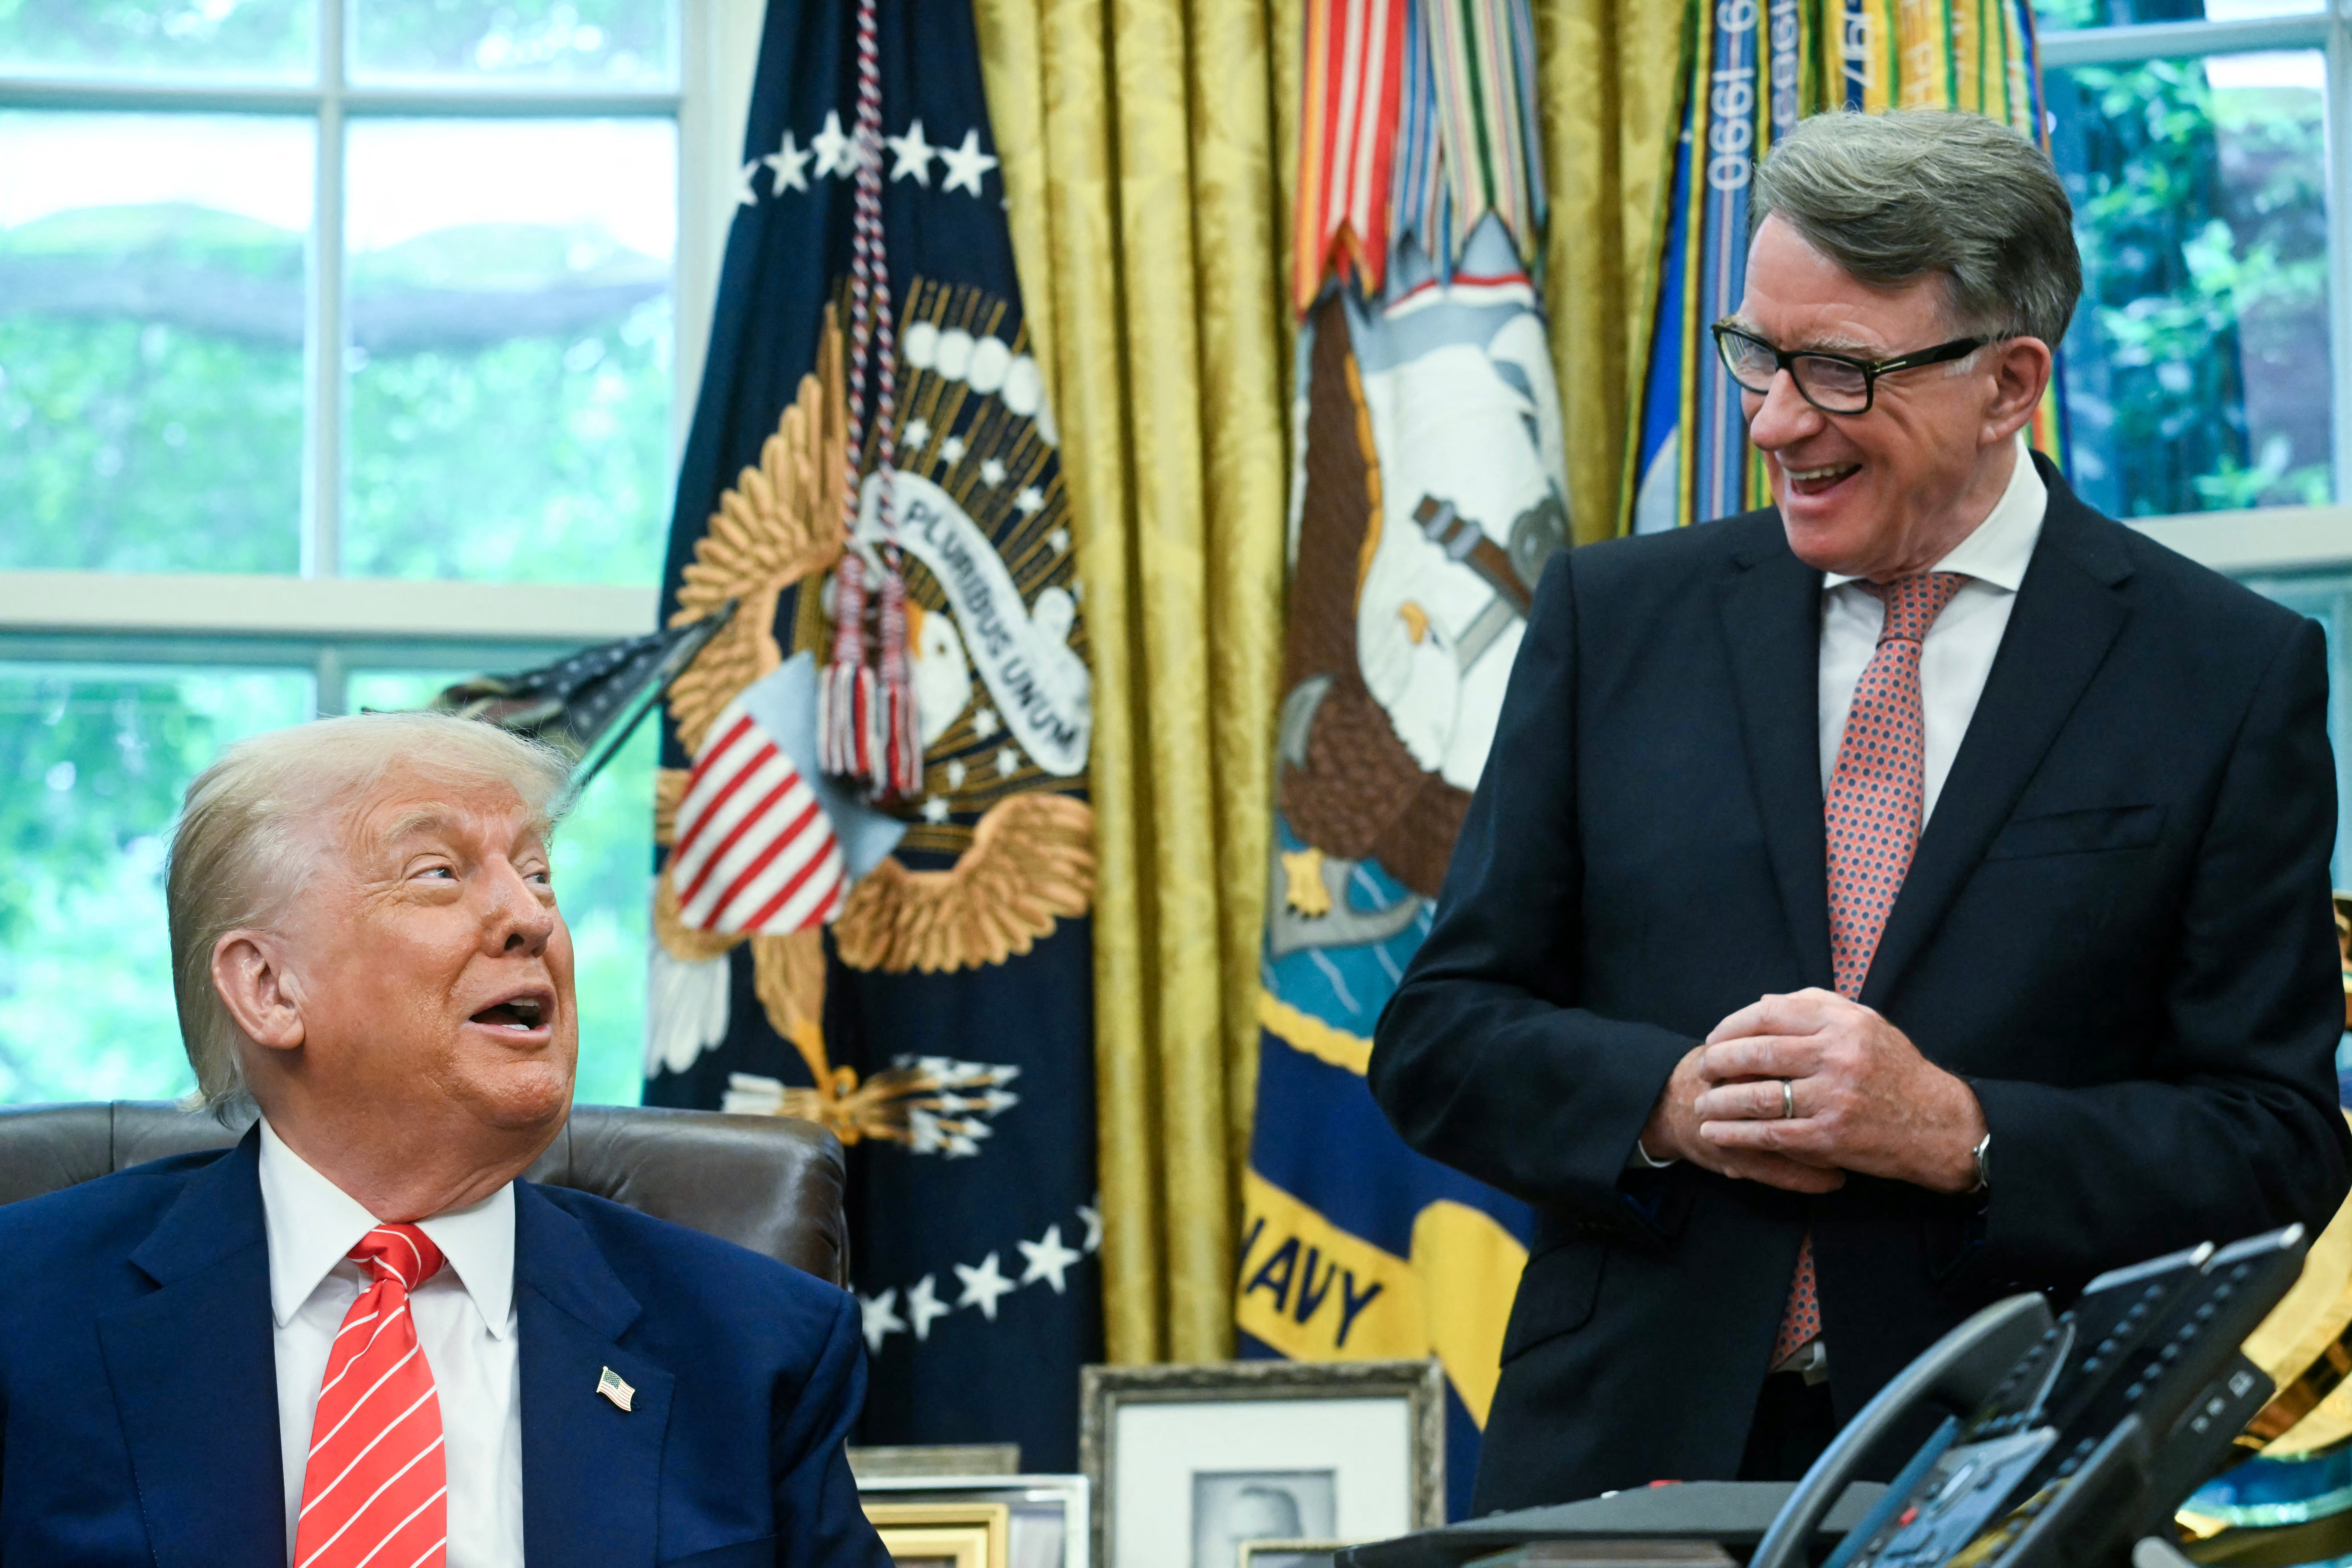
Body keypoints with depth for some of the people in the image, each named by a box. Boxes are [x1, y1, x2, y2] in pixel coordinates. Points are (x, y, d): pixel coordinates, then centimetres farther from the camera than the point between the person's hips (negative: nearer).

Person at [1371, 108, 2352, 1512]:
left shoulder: (2237, 676, 3)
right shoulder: (1615, 617, 11)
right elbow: (1437, 1038, 12)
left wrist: (1956, 1132, -12)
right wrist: (1668, 1102, -7)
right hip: (1628, 1462, 2)